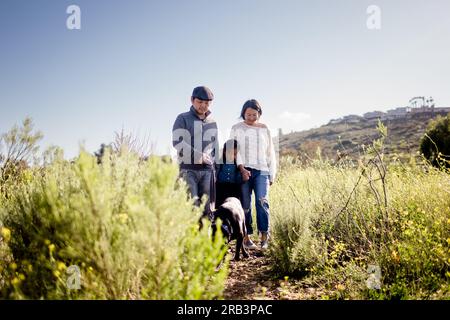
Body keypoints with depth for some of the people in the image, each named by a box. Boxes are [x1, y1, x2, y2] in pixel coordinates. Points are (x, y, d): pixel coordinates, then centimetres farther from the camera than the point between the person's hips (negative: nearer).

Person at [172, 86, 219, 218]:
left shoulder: (212, 123, 19)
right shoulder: (183, 119, 4)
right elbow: (177, 142, -9)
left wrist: (215, 166, 18)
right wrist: (199, 156, -13)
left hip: (207, 170, 5)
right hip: (188, 169, -4)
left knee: (207, 208, 2)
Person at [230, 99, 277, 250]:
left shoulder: (264, 129, 15)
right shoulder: (237, 129, 8)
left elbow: (270, 153, 17)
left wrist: (272, 174, 12)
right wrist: (241, 168, -14)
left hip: (261, 170, 1)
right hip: (243, 170, -1)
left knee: (262, 201, -15)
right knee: (245, 204, -1)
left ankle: (264, 236, -12)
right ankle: (246, 237, 6)